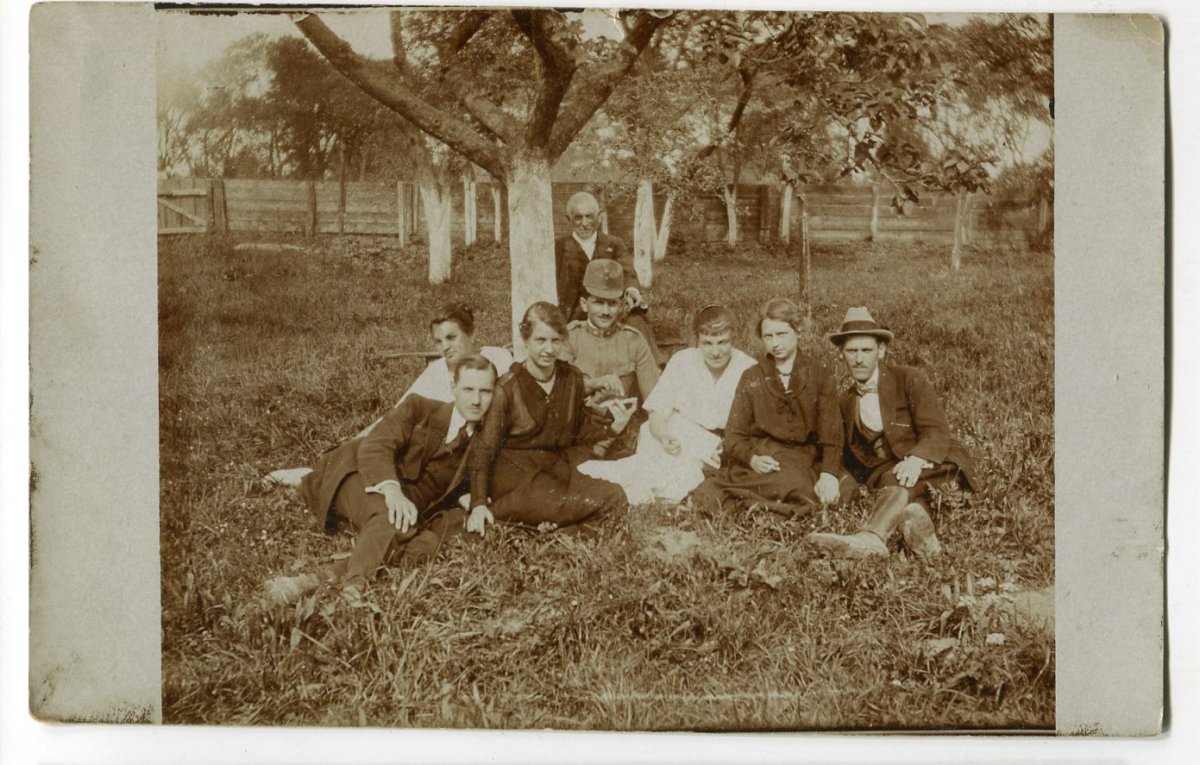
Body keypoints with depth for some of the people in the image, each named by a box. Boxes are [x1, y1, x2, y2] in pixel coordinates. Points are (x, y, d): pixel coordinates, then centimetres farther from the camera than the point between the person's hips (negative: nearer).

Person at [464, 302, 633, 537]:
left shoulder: (572, 378, 4)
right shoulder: (507, 388, -9)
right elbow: (483, 449, -7)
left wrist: (612, 427, -6)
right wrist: (479, 504, -17)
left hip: (561, 465, 6)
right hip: (517, 471, -6)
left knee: (614, 496, -19)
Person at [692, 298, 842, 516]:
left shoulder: (819, 377, 11)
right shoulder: (751, 378, 14)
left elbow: (831, 433, 3)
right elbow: (734, 434, 8)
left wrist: (829, 473, -15)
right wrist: (751, 459, -14)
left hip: (801, 460, 0)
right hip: (757, 462, 1)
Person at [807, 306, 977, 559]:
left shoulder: (910, 380, -2)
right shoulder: (846, 401, 14)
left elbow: (937, 433, -12)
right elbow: (852, 456, 14)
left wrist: (917, 460, -34)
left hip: (932, 465, -4)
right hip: (887, 471, 5)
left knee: (899, 481, -38)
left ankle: (871, 538, -61)